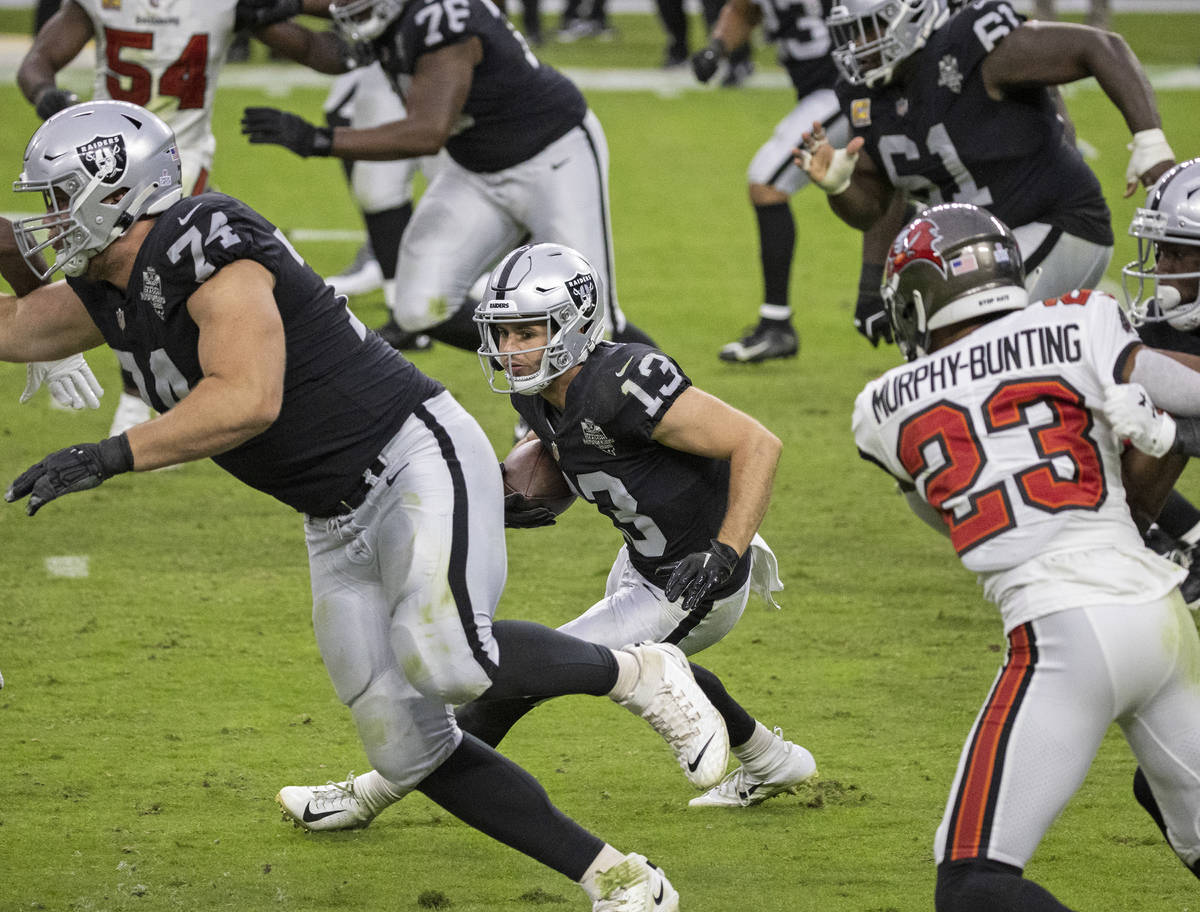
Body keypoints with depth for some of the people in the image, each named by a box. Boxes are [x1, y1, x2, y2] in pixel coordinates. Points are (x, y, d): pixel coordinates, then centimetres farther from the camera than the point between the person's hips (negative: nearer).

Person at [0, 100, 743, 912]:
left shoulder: (206, 247, -21)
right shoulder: (113, 293, 8)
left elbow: (248, 400, -32)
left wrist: (111, 458, -33)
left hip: (418, 462, -10)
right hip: (340, 525, 10)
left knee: (444, 659, -32)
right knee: (407, 749, 2)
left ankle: (636, 674, -5)